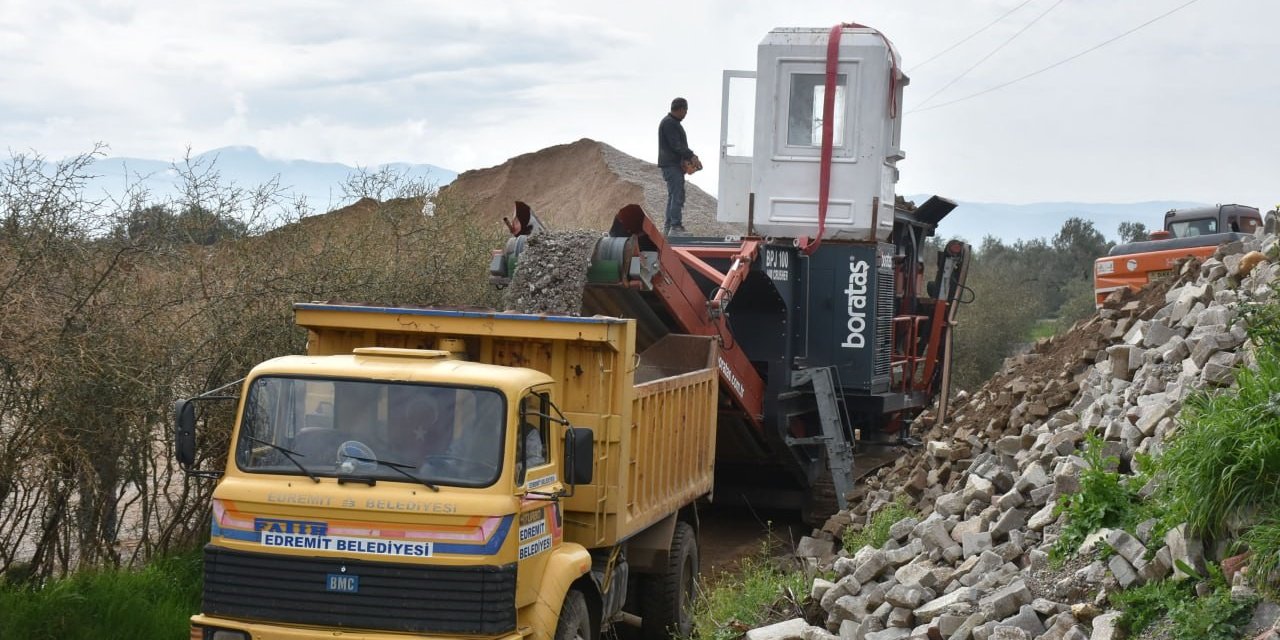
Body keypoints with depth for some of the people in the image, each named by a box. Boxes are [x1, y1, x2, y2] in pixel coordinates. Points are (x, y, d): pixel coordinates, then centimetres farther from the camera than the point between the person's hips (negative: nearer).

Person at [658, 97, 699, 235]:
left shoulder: (674, 123, 19)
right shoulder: (669, 123, -14)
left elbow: (681, 144, 20)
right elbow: (676, 145, -21)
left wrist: (690, 155, 6)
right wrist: (691, 156, -17)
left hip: (675, 165, 11)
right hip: (671, 165, -11)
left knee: (673, 195, 14)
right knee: (678, 196, -13)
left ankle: (668, 226, 18)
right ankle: (676, 227, -16)